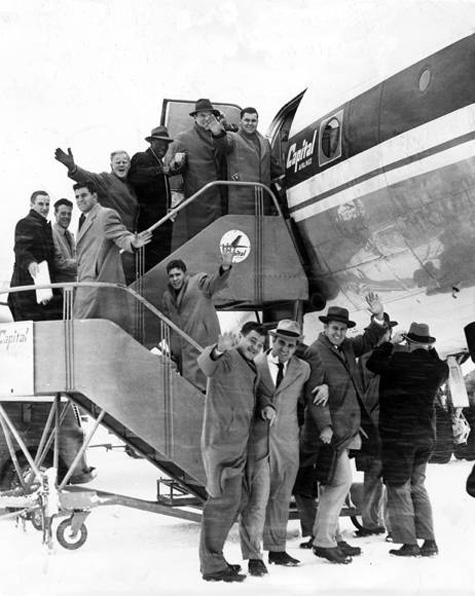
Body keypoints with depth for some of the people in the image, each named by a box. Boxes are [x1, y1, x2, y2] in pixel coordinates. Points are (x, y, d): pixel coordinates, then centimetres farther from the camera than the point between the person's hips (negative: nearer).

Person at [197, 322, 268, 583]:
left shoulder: (249, 366, 19)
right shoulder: (228, 358, -11)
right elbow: (205, 363, -34)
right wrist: (218, 350, -56)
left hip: (236, 443, 10)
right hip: (222, 441, -10)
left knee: (230, 502, 17)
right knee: (223, 501, -7)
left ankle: (211, 559, 28)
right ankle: (213, 566, 0)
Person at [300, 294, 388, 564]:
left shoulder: (347, 347, 13)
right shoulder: (316, 352, -11)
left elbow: (370, 340, 24)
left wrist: (379, 317, 5)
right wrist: (325, 426, -21)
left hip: (346, 428, 9)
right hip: (330, 430, -9)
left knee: (333, 484, 14)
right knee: (341, 481, -11)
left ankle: (331, 536, 23)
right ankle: (323, 542, -5)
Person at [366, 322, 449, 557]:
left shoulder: (399, 362, -16)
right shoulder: (439, 367, 0)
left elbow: (372, 363, -3)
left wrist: (389, 346, 10)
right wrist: (431, 351, 23)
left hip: (398, 434, -6)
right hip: (426, 434, 6)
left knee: (398, 487, 2)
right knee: (418, 486, 17)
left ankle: (409, 543, -1)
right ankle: (429, 542, 12)